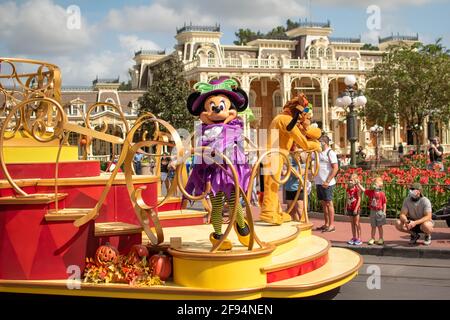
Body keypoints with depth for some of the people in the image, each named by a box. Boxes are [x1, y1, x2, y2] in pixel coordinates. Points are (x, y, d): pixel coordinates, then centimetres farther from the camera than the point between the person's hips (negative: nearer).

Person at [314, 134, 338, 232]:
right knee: (323, 203, 12)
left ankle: (331, 225, 4)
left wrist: (327, 181, -19)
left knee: (328, 203, -2)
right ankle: (326, 224, 20)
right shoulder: (318, 152, 13)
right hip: (318, 183, 7)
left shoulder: (330, 153, -9)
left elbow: (335, 168, -14)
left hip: (326, 183, -7)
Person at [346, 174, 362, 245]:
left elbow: (359, 199, -15)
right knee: (352, 223, 12)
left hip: (355, 208, -6)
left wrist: (356, 208, -19)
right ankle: (354, 238, 20)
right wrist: (346, 208, 10)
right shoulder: (348, 189, 6)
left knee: (356, 223, -1)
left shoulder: (357, 189, -13)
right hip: (350, 208, 6)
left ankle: (359, 239, 6)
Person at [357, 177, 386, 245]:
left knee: (379, 226, 6)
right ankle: (372, 239, 17)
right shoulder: (370, 192, 1)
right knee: (373, 226, 10)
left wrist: (384, 212, -9)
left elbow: (384, 203, -7)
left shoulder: (382, 194, -10)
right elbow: (363, 190, 3)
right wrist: (358, 183, -4)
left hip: (379, 212, -4)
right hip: (372, 211, 4)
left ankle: (381, 239, 17)